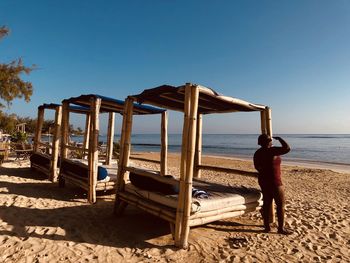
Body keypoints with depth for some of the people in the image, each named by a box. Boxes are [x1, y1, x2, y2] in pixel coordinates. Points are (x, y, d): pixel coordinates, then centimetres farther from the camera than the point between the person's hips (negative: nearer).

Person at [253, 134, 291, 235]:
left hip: (263, 181, 8)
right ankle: (281, 228, 13)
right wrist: (279, 139, -9)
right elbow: (287, 148, -23)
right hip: (274, 182, -8)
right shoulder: (272, 151, -21)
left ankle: (267, 226, 23)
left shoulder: (257, 153, 2)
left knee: (267, 204, 15)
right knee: (280, 205, 6)